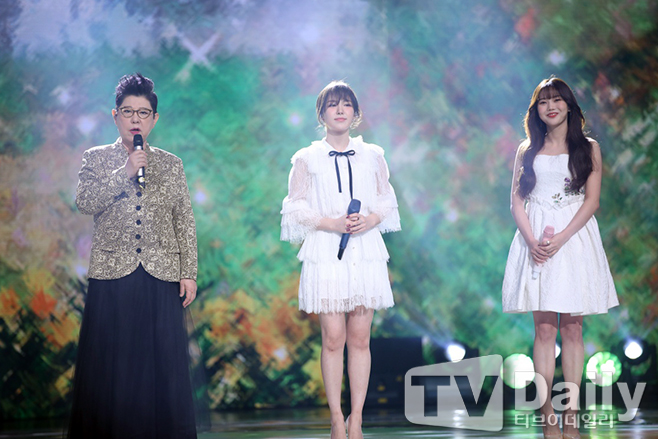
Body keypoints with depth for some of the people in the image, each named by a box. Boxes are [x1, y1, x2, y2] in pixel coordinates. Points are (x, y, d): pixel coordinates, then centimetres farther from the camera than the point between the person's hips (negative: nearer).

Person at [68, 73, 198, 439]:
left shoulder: (171, 164, 12)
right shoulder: (96, 159, 9)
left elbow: (185, 222, 11)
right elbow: (85, 202, -7)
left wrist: (189, 272, 3)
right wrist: (124, 172, -14)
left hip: (161, 277, 1)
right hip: (113, 275, -1)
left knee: (164, 365, 0)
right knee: (111, 366, -1)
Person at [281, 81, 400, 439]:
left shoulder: (372, 156, 11)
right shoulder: (307, 159, 4)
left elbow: (387, 200, 16)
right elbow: (295, 208, 3)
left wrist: (371, 219, -5)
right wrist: (329, 223, -12)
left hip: (366, 254, 2)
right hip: (326, 255, -2)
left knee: (360, 338, 0)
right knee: (333, 338, -6)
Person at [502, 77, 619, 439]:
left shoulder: (588, 148, 7)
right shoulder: (527, 150, 12)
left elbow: (591, 200, -2)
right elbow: (516, 201, 6)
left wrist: (560, 239, -14)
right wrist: (532, 240, -11)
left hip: (574, 237, -1)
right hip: (535, 241, 1)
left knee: (572, 327, -2)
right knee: (544, 329, -4)